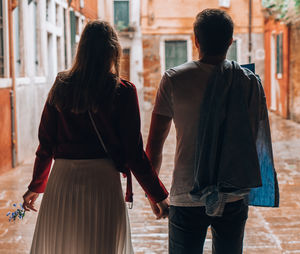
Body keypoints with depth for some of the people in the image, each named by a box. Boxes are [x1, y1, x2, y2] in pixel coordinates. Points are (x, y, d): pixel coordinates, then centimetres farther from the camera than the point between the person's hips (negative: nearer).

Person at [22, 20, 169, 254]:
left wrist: (36, 186, 21)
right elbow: (134, 153, -8)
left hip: (61, 182, 3)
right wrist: (159, 196, 2)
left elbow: (46, 144, 7)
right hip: (102, 182, -3)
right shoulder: (123, 92, -6)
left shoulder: (61, 87, 3)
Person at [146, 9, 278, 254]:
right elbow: (258, 142, 1)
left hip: (187, 199, -2)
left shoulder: (174, 80, -7)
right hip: (235, 198, 2)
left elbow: (154, 145, -3)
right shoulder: (250, 82, -3)